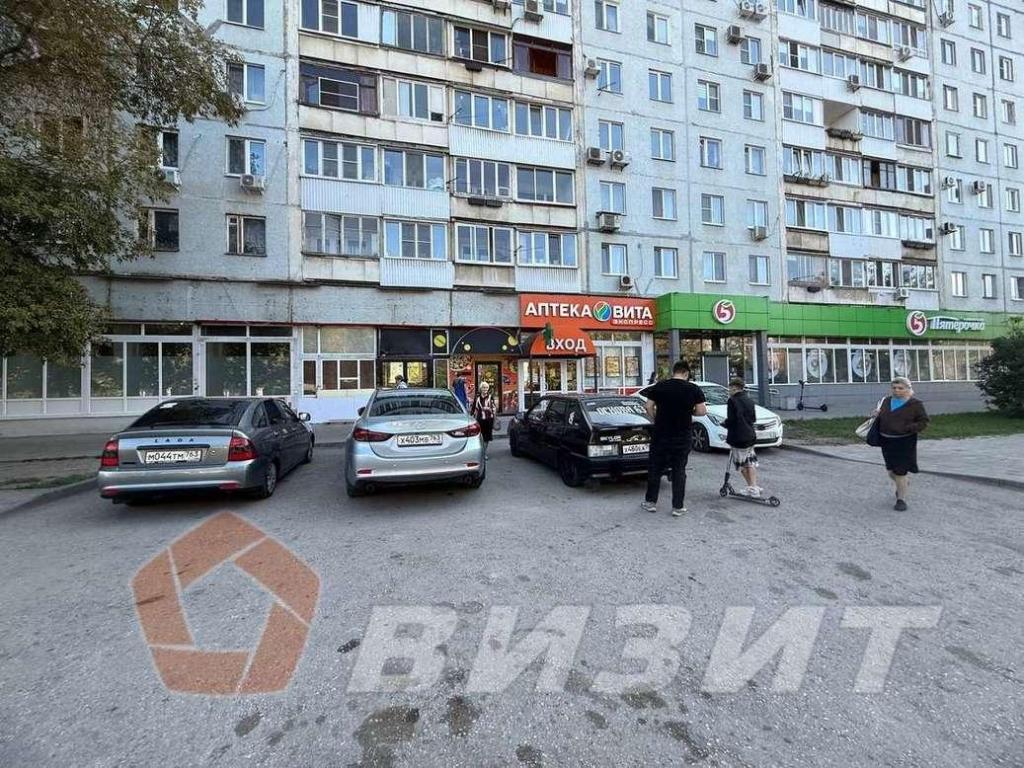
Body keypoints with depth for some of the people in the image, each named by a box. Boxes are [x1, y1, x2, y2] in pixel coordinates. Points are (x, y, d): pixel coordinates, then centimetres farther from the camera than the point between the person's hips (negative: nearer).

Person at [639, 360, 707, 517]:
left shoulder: (659, 386, -2)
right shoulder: (694, 389, -4)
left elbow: (649, 407, -3)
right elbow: (702, 411, -6)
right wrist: (690, 411, 12)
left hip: (661, 435, 0)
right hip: (682, 437, 0)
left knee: (655, 468, 11)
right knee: (679, 471, 9)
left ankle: (651, 502, 18)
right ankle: (678, 506, 12)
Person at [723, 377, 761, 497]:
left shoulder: (733, 401, -15)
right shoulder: (749, 400, 9)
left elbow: (731, 420, -19)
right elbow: (753, 418, 13)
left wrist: (724, 424, -1)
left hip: (738, 438, -7)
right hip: (750, 436, 7)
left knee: (742, 464, 5)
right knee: (751, 462, 17)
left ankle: (752, 488, 8)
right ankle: (754, 486, 19)